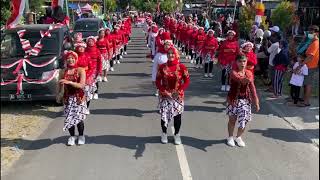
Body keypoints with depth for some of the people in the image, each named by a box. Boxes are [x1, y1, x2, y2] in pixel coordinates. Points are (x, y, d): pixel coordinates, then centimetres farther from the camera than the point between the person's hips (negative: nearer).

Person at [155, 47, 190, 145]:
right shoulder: (162, 67, -3)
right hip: (165, 96, 1)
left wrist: (178, 91, -13)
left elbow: (187, 81, -4)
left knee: (177, 115, 6)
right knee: (164, 115, 6)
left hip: (178, 96, 0)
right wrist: (164, 91, -12)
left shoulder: (181, 67, -6)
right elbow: (157, 81, -1)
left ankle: (177, 134, 24)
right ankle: (164, 134, 26)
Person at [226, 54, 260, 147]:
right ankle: (230, 137, 31)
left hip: (245, 100, 3)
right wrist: (244, 79, -58)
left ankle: (238, 137, 27)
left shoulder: (249, 73, 3)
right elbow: (238, 78, -35)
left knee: (244, 120, 2)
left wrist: (256, 102, 2)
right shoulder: (233, 72, -11)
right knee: (232, 119, 9)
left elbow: (252, 88, 5)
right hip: (234, 99, -3)